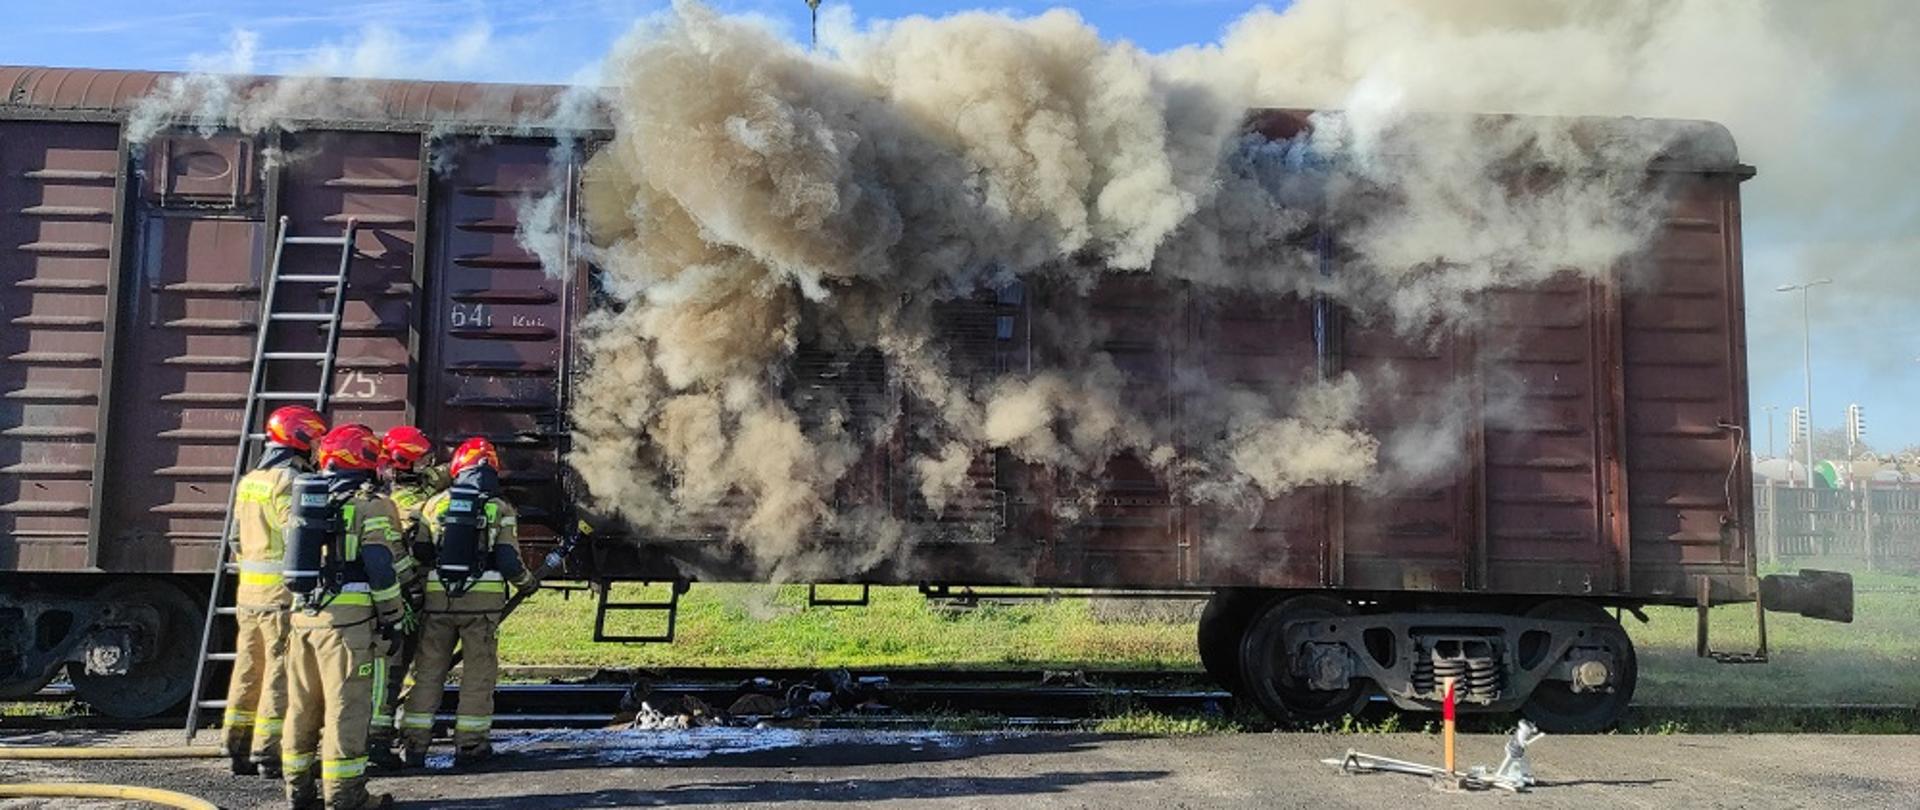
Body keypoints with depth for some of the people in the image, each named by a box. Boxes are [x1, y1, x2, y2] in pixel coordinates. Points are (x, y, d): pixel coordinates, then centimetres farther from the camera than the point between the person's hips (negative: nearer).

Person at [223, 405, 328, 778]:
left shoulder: (249, 481, 15)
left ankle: (239, 748, 21)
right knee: (281, 673, -4)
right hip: (282, 593, -9)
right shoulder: (289, 482, -13)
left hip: (249, 591, 9)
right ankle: (270, 753, -2)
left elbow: (238, 536, 20)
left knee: (248, 669, 14)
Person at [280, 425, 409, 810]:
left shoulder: (306, 500, 15)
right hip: (348, 619, -7)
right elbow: (380, 567, -13)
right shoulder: (371, 506, -8)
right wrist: (393, 614, -4)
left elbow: (296, 557, 21)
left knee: (302, 705, 14)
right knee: (346, 707, -4)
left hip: (302, 614, 7)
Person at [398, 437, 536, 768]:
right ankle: (469, 744, 9)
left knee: (428, 670, 11)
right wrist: (528, 582, 14)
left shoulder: (435, 504, 5)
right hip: (482, 600, -2)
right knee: (478, 672, 8)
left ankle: (414, 743, 13)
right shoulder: (500, 510, -1)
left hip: (437, 598, 2)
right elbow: (509, 562, -5)